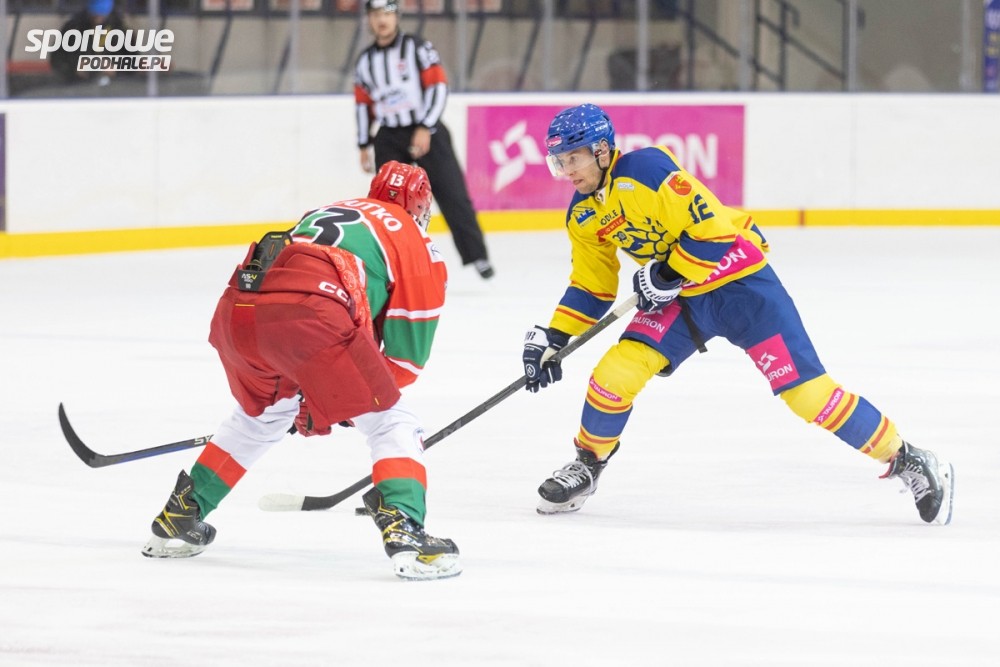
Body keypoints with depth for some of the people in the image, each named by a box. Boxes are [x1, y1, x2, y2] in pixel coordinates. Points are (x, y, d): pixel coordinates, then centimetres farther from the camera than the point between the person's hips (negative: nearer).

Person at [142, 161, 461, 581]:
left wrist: (311, 396, 46)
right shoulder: (419, 246, 20)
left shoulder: (326, 212, 38)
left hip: (238, 309, 7)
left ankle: (178, 520, 41)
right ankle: (404, 533, -14)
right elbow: (407, 353, 18)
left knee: (261, 413, 34)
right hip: (309, 312, -7)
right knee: (390, 422, 7)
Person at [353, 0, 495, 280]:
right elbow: (363, 104, 17)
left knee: (452, 194, -8)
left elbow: (438, 87, -11)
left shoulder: (418, 48, -5)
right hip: (389, 138, 4)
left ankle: (476, 255, -4)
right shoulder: (365, 61, 10)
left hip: (426, 132, -4)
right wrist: (364, 146, 13)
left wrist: (425, 130, -18)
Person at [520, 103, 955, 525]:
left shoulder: (646, 169, -24)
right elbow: (591, 288, 12)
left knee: (804, 388, -12)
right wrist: (553, 338, 4)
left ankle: (906, 461, -2)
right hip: (679, 298, 7)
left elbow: (711, 228, -25)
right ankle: (587, 464, 13)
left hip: (738, 281, -7)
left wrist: (668, 275, -22)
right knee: (617, 371, -11)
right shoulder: (582, 217, 2)